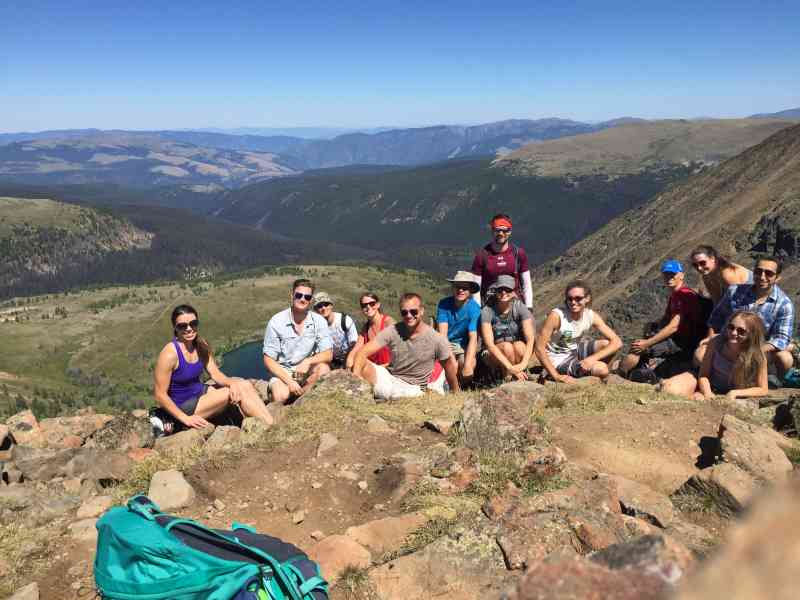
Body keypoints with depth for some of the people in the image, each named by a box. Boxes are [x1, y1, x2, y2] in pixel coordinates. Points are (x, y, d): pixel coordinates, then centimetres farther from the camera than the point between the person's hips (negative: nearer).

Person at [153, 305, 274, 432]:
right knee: (238, 392, -19)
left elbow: (216, 374, 0)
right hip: (182, 408, -7)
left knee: (245, 386, -10)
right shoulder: (170, 354, -22)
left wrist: (232, 382, -23)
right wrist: (186, 419, -22)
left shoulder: (202, 346, -1)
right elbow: (160, 394, -19)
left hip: (199, 392, 7)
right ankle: (271, 428, -10)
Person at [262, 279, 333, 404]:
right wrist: (289, 381, -20)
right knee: (281, 396, -32)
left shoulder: (319, 321, -5)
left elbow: (328, 355, -8)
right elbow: (268, 361, -8)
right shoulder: (276, 322, -10)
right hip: (282, 372, -2)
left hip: (306, 371, 3)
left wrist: (308, 361, -28)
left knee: (323, 369, -29)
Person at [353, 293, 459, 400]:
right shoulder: (392, 331, -9)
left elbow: (449, 369, 4)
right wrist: (356, 377, -35)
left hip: (414, 390, 2)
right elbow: (362, 352, -16)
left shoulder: (436, 339, -11)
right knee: (362, 365, -28)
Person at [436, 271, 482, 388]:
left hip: (464, 345, 0)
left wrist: (468, 365, -34)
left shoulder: (474, 308, -14)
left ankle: (465, 389, 2)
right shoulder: (444, 304, -11)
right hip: (446, 344, 0)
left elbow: (473, 338, -21)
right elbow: (442, 333, -17)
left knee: (470, 365, -28)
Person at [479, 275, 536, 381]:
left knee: (519, 346, -30)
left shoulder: (520, 308, -12)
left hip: (520, 353, 2)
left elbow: (530, 340, -21)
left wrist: (523, 364, -38)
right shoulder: (487, 311, -16)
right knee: (507, 347, -32)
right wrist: (509, 367, -37)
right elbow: (489, 344, -26)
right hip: (493, 356, -2)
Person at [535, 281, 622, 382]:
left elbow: (617, 342, -15)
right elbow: (539, 347, -26)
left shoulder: (592, 316, -12)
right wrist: (556, 376, -28)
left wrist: (592, 358, -29)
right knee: (602, 370, -25)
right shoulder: (556, 316, -26)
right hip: (558, 359, -6)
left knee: (607, 344, -17)